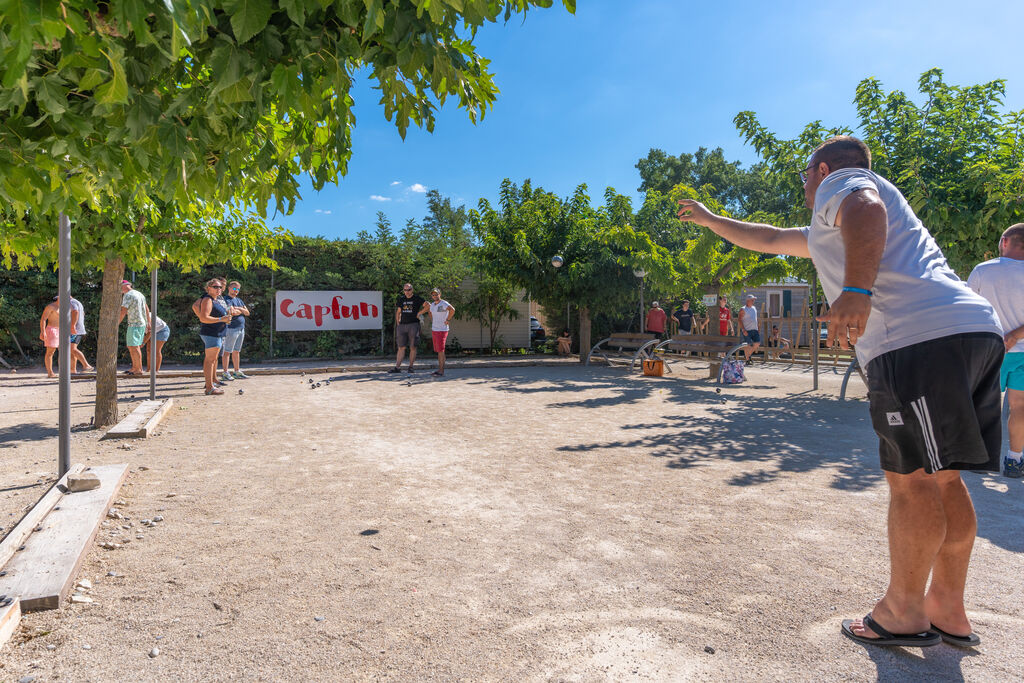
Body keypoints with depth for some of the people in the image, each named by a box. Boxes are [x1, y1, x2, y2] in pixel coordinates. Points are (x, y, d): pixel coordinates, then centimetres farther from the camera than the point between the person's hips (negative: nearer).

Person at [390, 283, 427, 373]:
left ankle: (410, 367, 5)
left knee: (412, 347, -1)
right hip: (402, 325, 4)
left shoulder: (417, 298, 0)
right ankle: (397, 367, 3)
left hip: (413, 325, -4)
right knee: (401, 347, 3)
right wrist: (398, 323, 11)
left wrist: (419, 313, -8)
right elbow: (398, 312, 21)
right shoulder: (401, 299, 15)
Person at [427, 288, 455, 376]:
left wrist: (448, 320, -23)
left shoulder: (444, 303, -14)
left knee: (441, 351, -9)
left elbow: (452, 309, -32)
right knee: (438, 351, 12)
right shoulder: (432, 304, 12)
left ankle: (442, 371, -8)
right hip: (434, 330, 8)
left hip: (442, 330, -8)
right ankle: (439, 369, 18)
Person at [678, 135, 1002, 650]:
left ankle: (904, 612, 10)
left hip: (920, 338, -10)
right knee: (939, 477, 12)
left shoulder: (841, 181, 8)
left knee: (911, 478, -3)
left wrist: (858, 289, -34)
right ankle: (947, 612, 21)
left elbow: (864, 208, -18)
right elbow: (768, 239, 46)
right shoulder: (826, 231, 35)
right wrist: (707, 219, 55)